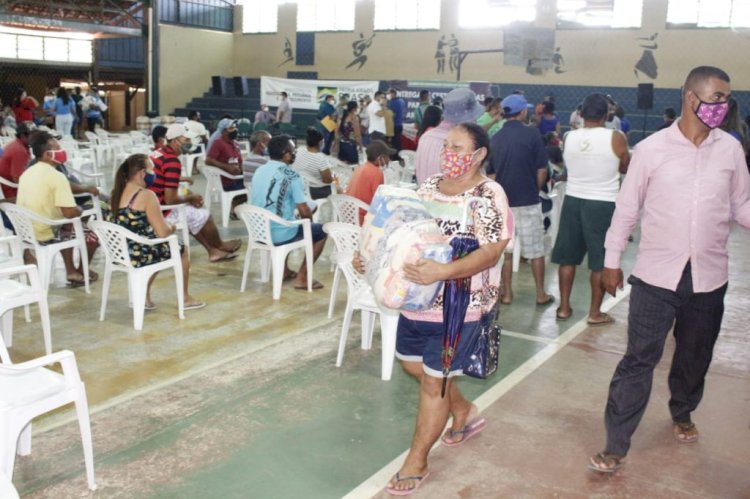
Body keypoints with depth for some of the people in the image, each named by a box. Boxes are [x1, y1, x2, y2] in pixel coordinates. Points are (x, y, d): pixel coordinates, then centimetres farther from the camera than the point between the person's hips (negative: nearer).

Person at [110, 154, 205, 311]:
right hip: (140, 254, -7)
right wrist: (172, 227, 1)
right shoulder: (146, 195, -20)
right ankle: (185, 298, 34)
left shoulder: (116, 193, 4)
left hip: (121, 252, 7)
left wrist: (165, 226, 16)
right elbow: (163, 232, -21)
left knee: (160, 249, 34)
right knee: (181, 250, 20)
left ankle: (144, 295, 29)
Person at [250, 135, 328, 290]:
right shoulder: (292, 176, -16)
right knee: (321, 231, 13)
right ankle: (302, 278, 9)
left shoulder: (259, 171, 5)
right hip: (280, 234, -7)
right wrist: (310, 216, 8)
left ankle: (284, 270, 36)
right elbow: (305, 212, -17)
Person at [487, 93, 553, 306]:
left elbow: (491, 175, 8)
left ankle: (507, 293, 15)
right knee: (536, 250, 8)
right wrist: (535, 190, 10)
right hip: (528, 201, -3)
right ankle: (541, 294, 15)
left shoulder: (495, 138, 2)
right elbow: (542, 171, -7)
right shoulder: (532, 134, -8)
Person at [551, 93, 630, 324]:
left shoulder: (568, 137, -1)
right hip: (603, 204, -3)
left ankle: (564, 307, 19)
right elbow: (625, 168, 5)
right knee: (601, 261, 6)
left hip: (573, 200, 4)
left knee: (567, 257, 13)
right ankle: (595, 313, 12)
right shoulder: (616, 138, -11)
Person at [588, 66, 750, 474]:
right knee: (639, 360, -1)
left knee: (695, 356, 20)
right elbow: (627, 208, 0)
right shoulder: (651, 148, -6)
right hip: (656, 275, -3)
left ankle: (682, 412, 47)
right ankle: (616, 446, 8)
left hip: (708, 277, 3)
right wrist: (612, 261, 3)